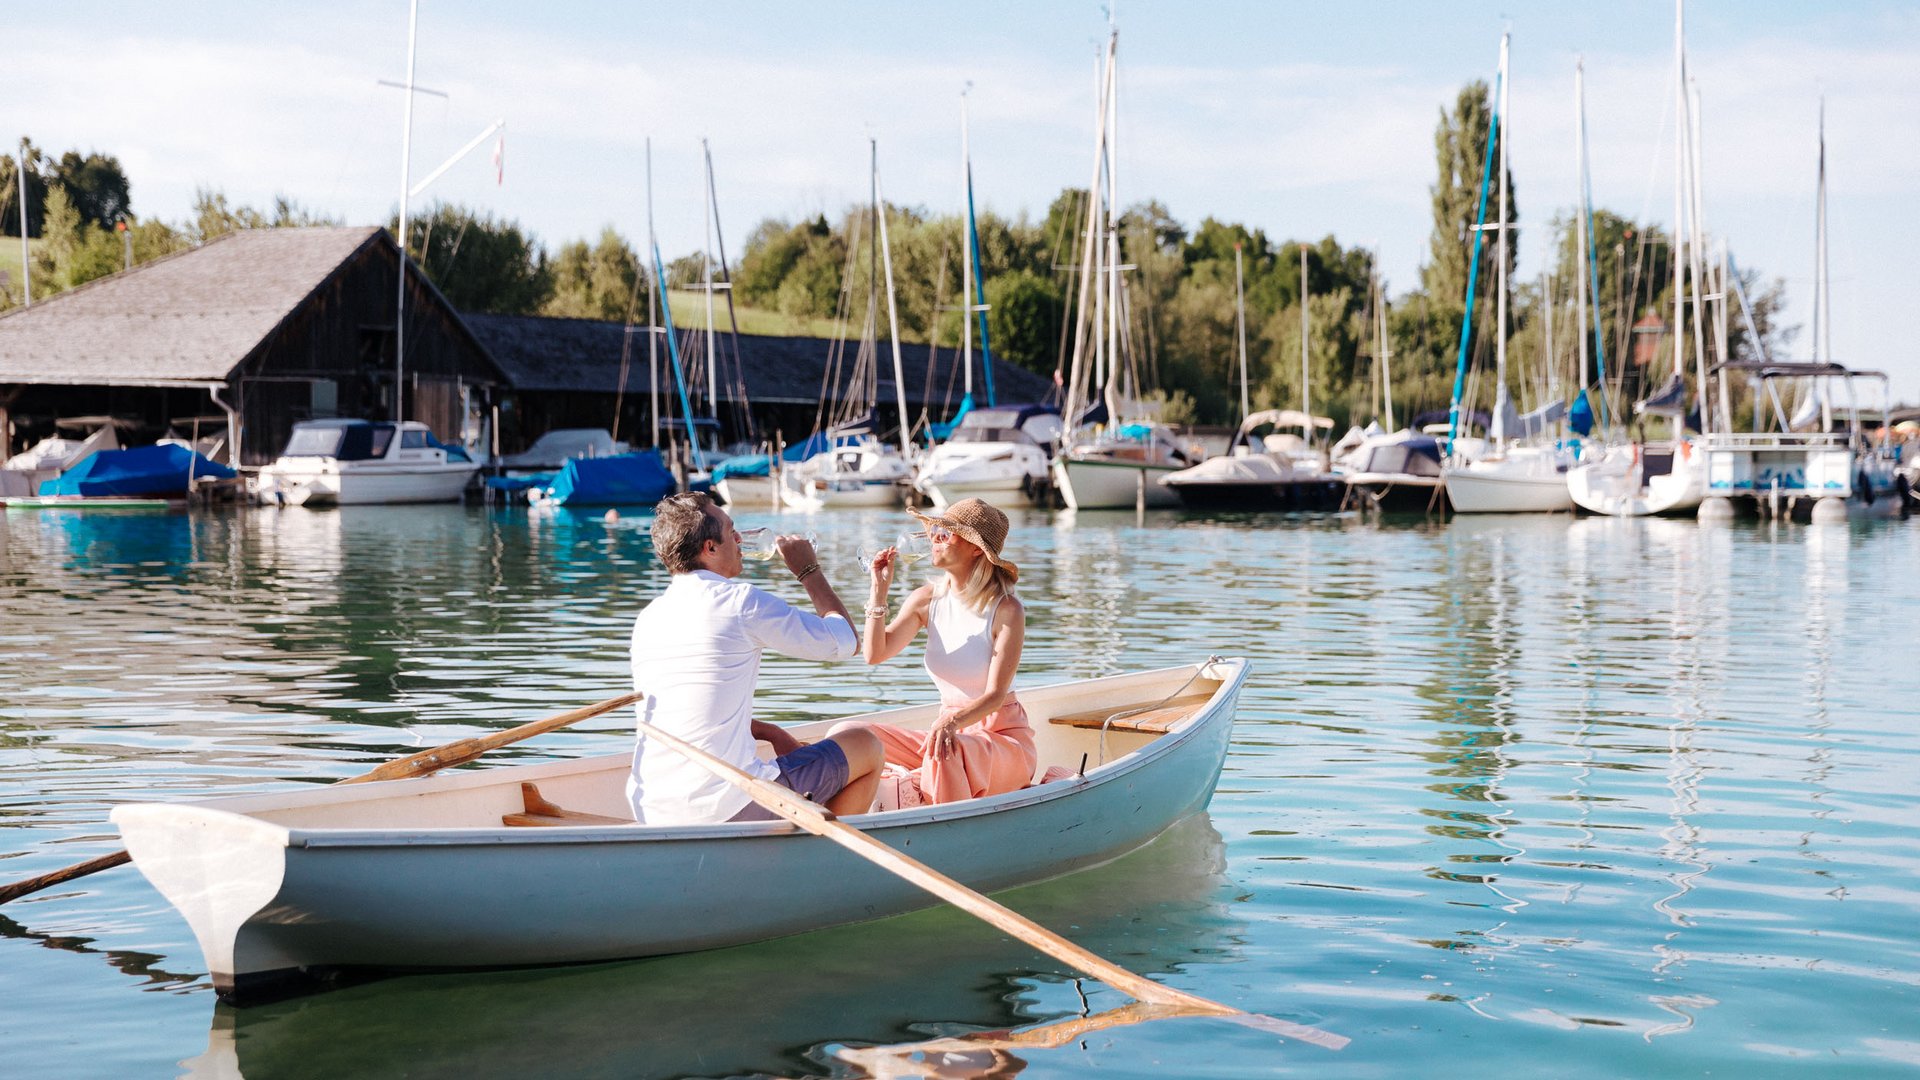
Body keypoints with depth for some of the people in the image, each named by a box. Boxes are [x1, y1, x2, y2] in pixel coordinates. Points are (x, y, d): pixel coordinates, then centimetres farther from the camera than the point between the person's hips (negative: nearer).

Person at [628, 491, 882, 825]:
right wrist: (809, 569, 13)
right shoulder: (742, 602, -10)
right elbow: (846, 642, 1)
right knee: (865, 746, 12)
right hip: (728, 809, -7)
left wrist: (769, 732, 18)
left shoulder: (648, 618, 11)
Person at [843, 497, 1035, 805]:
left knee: (946, 752, -37)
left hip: (1004, 737, -6)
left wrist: (953, 722, -38)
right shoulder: (927, 599, 1)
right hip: (952, 732, 6)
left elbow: (995, 694, -19)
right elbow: (875, 654, -6)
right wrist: (880, 591, -14)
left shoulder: (1006, 609, -14)